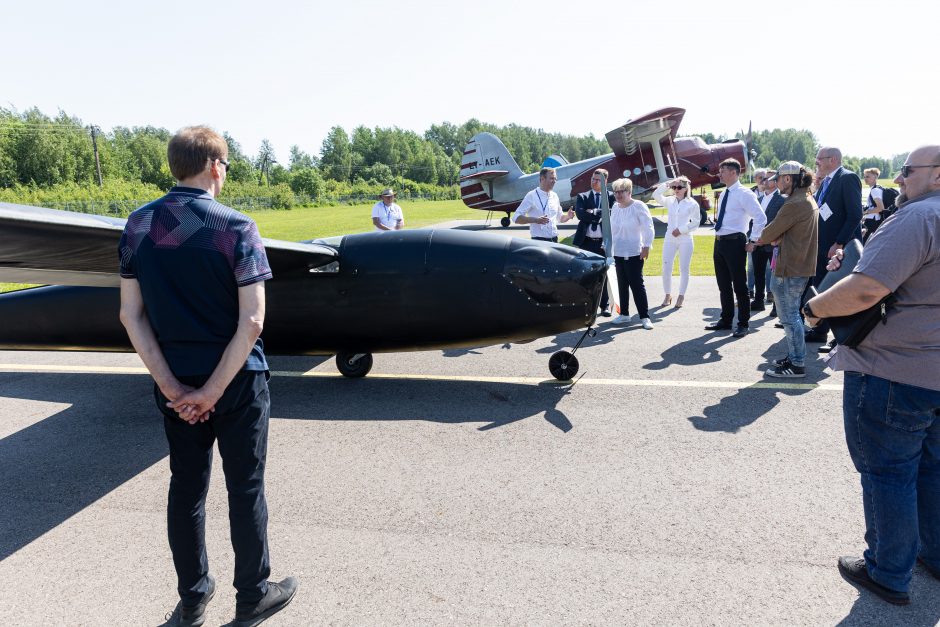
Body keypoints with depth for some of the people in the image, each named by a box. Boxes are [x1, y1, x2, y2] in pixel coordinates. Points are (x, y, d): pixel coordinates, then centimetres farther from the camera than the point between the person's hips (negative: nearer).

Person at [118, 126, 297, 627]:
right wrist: (213, 391, -14)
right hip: (237, 380, -4)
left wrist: (172, 387, -5)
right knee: (245, 489, 11)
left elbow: (131, 315, -2)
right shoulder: (235, 227, -15)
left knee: (186, 487, 18)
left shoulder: (138, 225, 0)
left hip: (175, 383, 5)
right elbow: (251, 322, -21)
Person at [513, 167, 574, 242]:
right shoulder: (532, 196, -6)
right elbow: (516, 218, -11)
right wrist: (535, 220, -25)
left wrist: (568, 216, 2)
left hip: (554, 240, 6)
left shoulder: (554, 196, 13)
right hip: (539, 241, -6)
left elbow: (560, 217, 25)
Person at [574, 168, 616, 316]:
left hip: (603, 241, -1)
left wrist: (593, 212, -13)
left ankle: (605, 306, 15)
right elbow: (580, 214, -10)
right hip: (586, 241, 1)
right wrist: (601, 214, -12)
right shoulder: (582, 197, 7)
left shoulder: (611, 197, 5)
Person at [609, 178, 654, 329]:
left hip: (634, 253, -6)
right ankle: (624, 314, 19)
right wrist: (608, 246, 12)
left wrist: (646, 247, -13)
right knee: (622, 284, 10)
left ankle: (645, 317, 1)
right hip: (618, 253, 6)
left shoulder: (639, 206, -9)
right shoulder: (615, 207, 7)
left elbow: (648, 228, -9)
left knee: (637, 284, -5)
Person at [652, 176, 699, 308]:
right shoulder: (669, 201, 6)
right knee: (666, 269, 1)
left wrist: (681, 230, -12)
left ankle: (681, 296, 14)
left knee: (684, 269, 3)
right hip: (669, 238, 3)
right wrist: (667, 184, -13)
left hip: (685, 239, -2)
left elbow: (695, 223, -2)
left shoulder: (692, 203, -2)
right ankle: (668, 295, 15)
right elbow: (656, 195, -8)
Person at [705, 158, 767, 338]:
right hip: (720, 242, 8)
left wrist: (753, 241, -14)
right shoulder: (723, 194, 14)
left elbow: (761, 218, -16)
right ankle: (726, 320, 27)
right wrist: (719, 240, 17)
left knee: (739, 284, -1)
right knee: (723, 284, 15)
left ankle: (743, 324, 8)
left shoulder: (744, 194, -11)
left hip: (734, 242, -8)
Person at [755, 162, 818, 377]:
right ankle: (794, 357, 27)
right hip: (802, 265, 10)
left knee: (789, 317, -2)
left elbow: (769, 234, -15)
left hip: (789, 270, -10)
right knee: (792, 315, 18)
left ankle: (797, 365, 5)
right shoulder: (808, 200, 13)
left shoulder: (794, 204, -20)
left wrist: (761, 238, 6)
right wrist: (778, 238, -4)